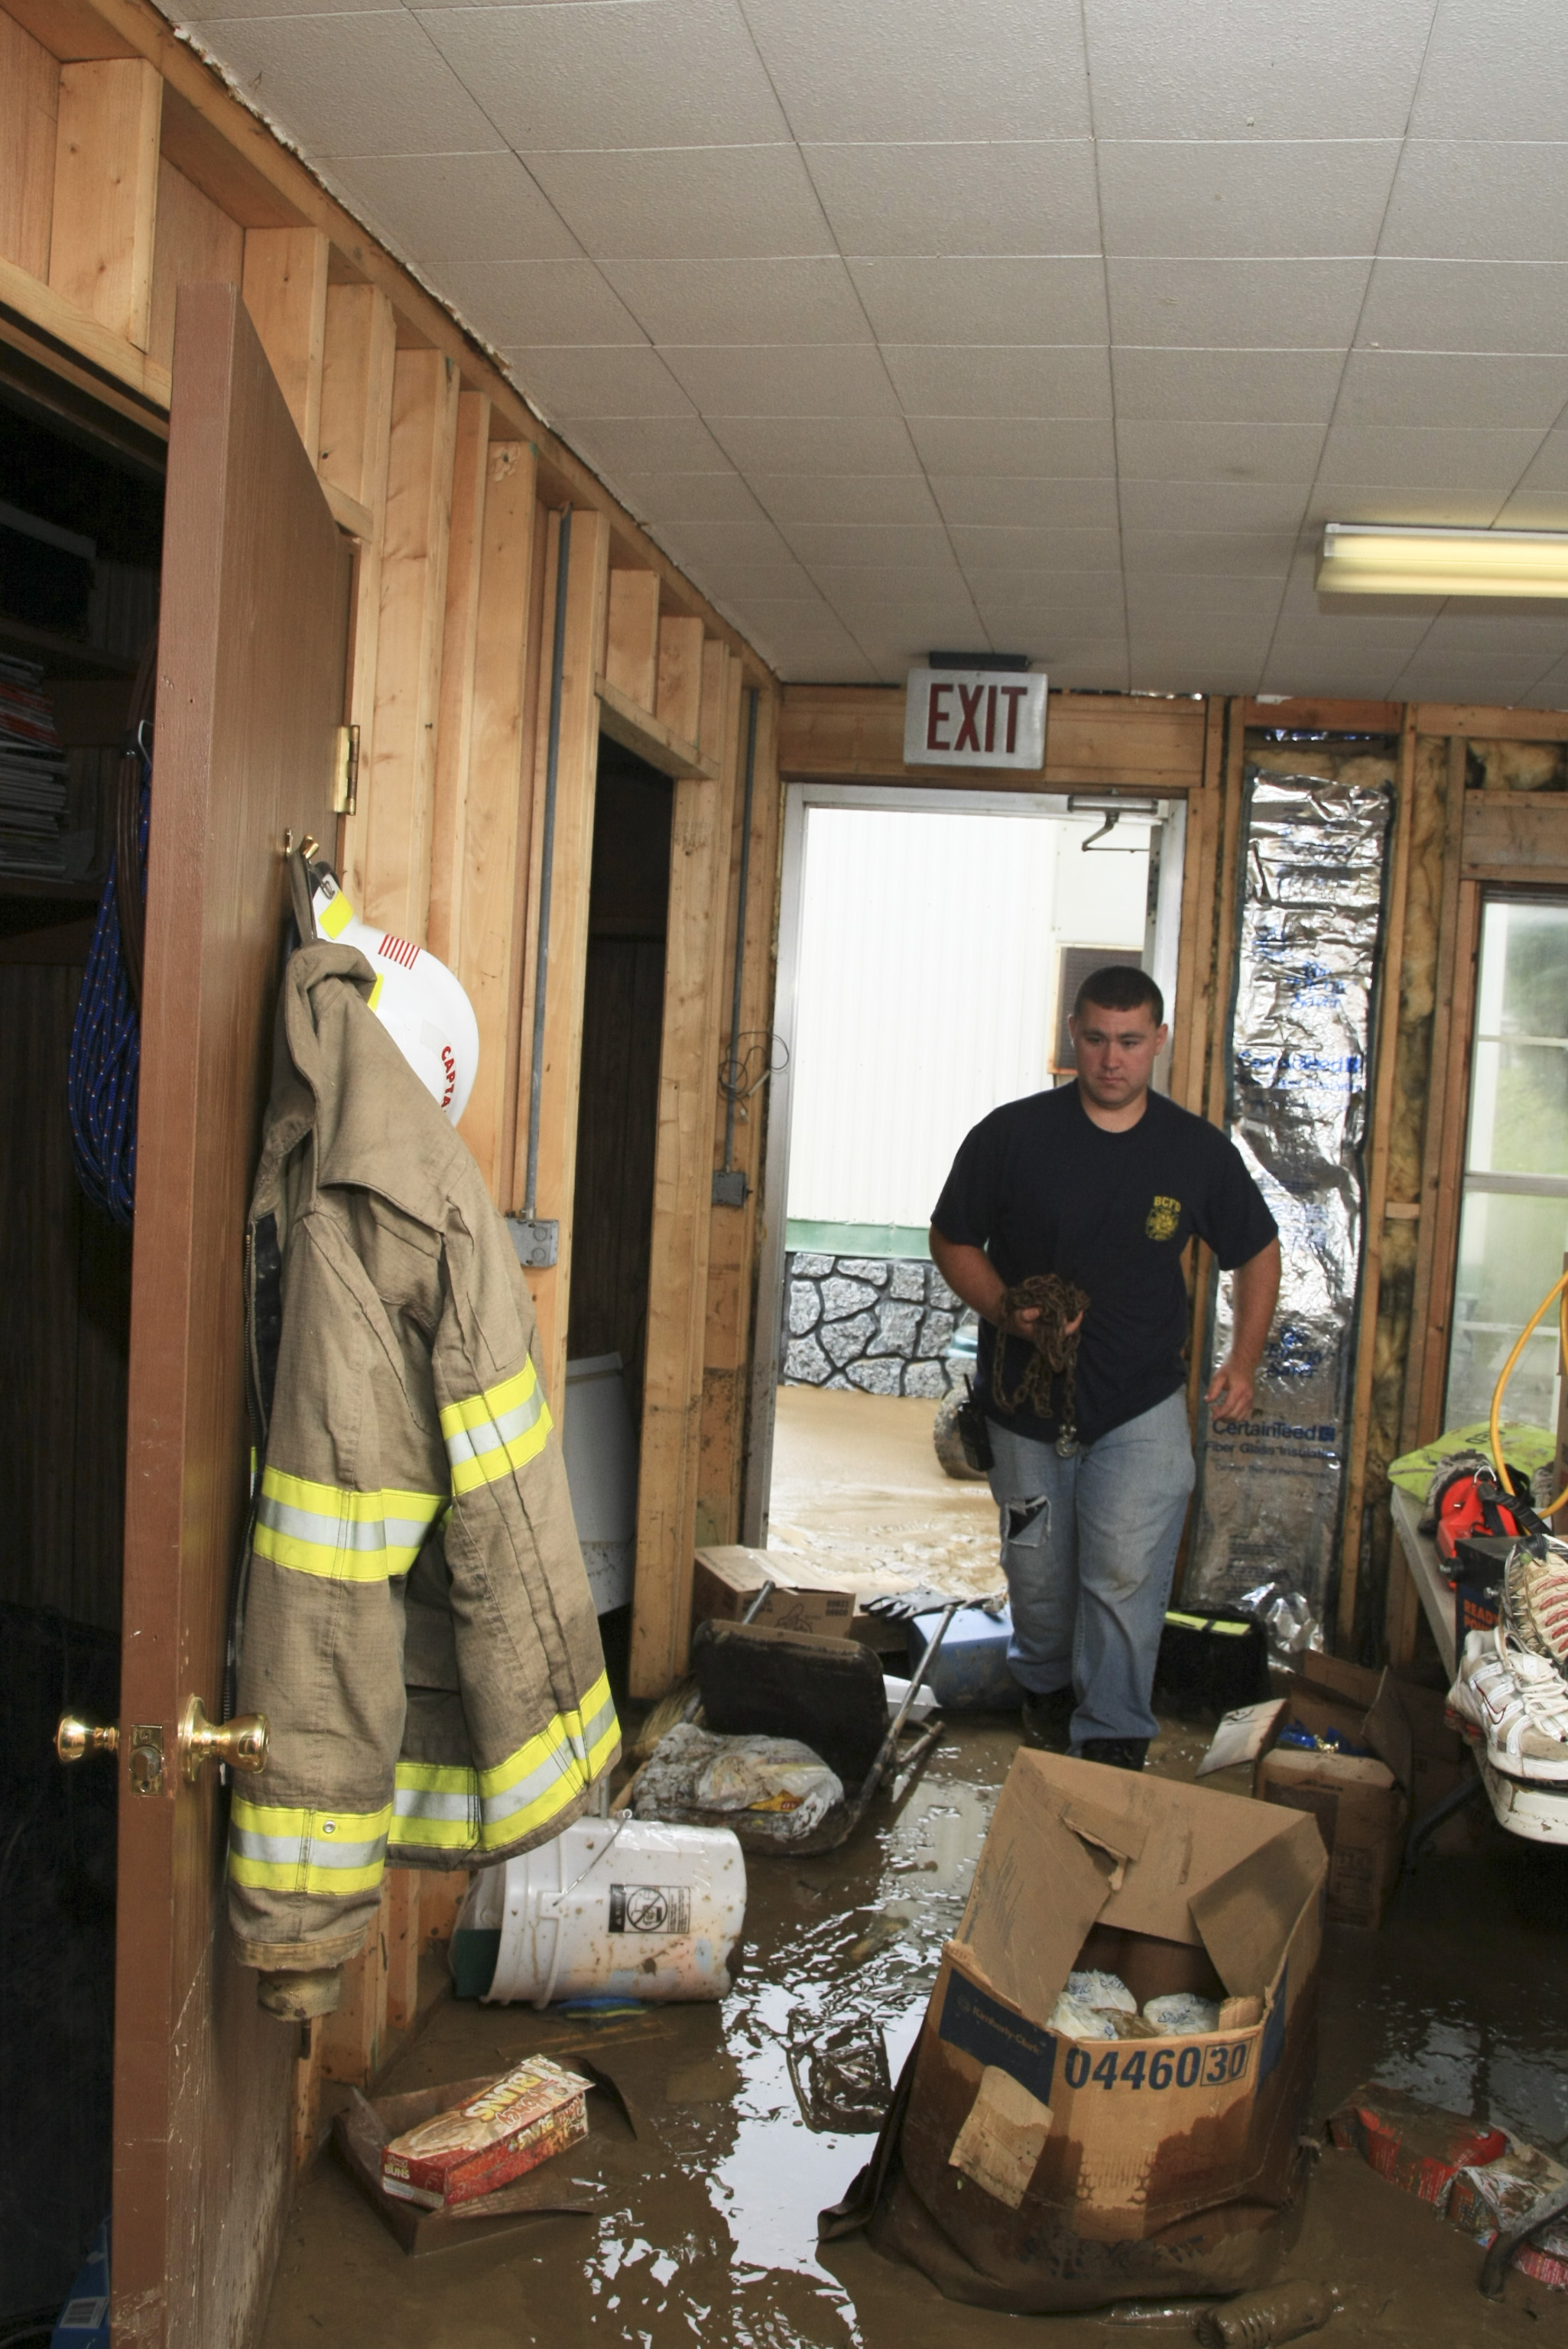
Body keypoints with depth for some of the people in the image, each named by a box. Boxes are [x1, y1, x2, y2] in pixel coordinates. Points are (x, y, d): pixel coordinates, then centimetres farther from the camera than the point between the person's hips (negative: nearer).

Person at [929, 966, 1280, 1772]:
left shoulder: (1198, 1151, -4)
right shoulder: (1012, 1135, -9)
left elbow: (1256, 1253, 11)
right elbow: (951, 1240, 1)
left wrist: (1242, 1359, 0)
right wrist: (1008, 1311, -17)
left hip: (1141, 1407, -1)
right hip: (1027, 1401, 1)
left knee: (1126, 1573, -11)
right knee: (1037, 1575, 15)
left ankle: (1112, 1742, 4)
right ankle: (1046, 1686, 44)